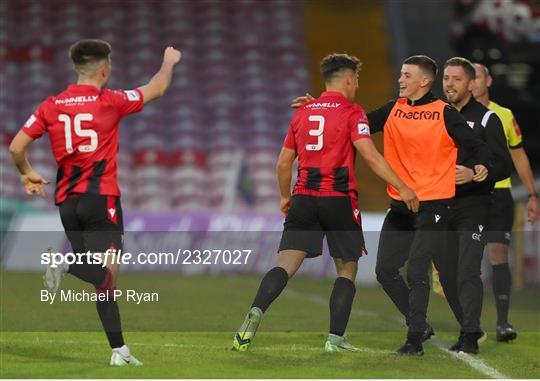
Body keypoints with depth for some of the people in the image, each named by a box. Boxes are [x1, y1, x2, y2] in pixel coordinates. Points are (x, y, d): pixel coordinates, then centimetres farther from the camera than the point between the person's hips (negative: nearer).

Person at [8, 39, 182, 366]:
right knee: (108, 271, -13)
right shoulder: (109, 102, -2)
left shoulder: (51, 106, 7)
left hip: (67, 201, 5)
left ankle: (119, 349, 1)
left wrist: (28, 174, 24)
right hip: (100, 197, -5)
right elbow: (157, 89, 11)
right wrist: (169, 62, 31)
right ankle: (66, 264, -41)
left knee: (104, 277, 7)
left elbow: (16, 147, 4)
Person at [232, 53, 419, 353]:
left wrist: (285, 196, 32)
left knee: (286, 264, -6)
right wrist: (402, 188, -12)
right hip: (339, 199, -4)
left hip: (304, 198, 4)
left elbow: (284, 162, 17)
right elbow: (370, 155, -14)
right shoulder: (351, 113, -2)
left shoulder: (302, 113, 13)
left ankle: (256, 312, -30)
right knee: (347, 269, 10)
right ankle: (336, 338, 3)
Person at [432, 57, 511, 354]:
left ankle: (470, 338, -12)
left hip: (473, 207, -5)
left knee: (467, 272, -14)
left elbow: (503, 165, -8)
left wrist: (474, 174, -24)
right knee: (448, 276, 6)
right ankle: (470, 329, 21)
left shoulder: (486, 118, -2)